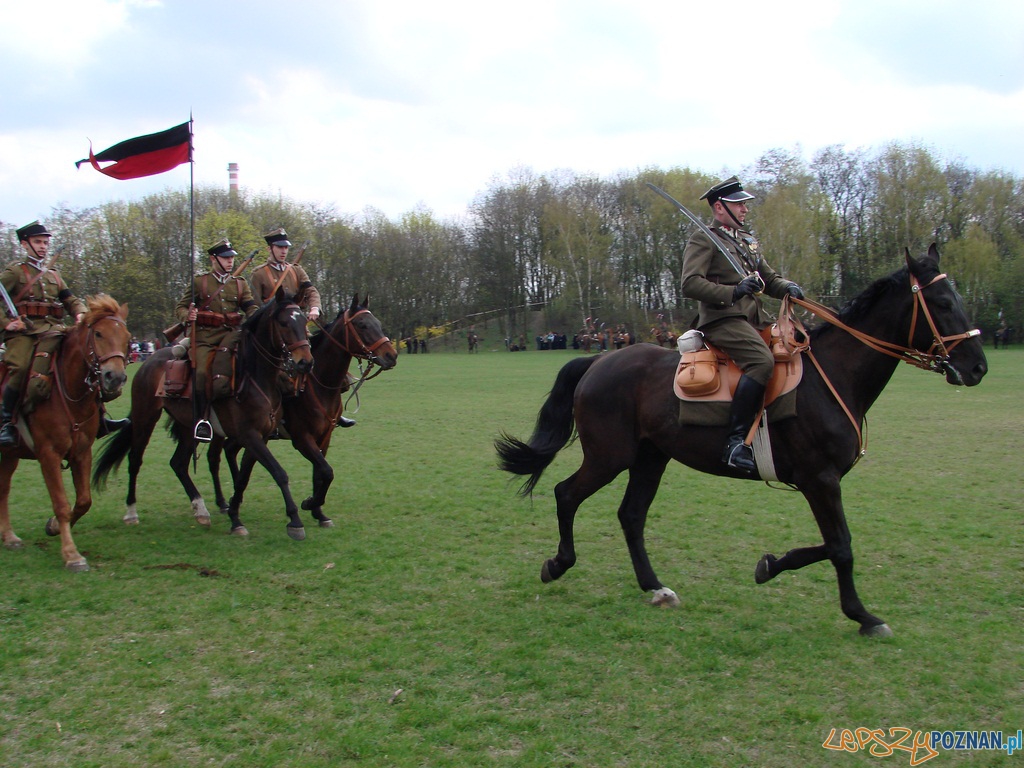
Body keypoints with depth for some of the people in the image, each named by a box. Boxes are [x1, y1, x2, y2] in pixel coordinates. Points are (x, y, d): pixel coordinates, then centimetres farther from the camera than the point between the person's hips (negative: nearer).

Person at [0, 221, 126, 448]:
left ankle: (98, 418, -6)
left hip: (54, 332, 5)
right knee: (20, 369, -31)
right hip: (23, 333, -5)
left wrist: (81, 313, -4)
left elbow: (72, 300, 20)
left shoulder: (54, 275, 26)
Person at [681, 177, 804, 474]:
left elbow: (769, 278, 28)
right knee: (762, 361, -31)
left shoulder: (748, 240, 25)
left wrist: (788, 287, 5)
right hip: (722, 319, -9)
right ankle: (736, 442, -32)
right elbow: (690, 284, -13)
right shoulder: (704, 240, 0)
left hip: (755, 318, 9)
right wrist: (733, 292, -24)